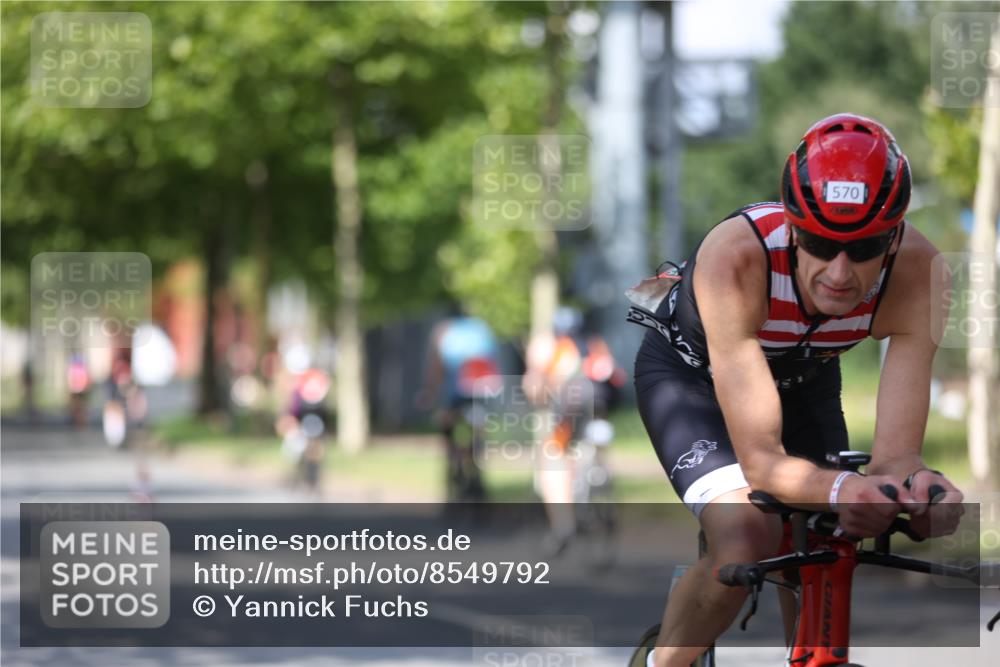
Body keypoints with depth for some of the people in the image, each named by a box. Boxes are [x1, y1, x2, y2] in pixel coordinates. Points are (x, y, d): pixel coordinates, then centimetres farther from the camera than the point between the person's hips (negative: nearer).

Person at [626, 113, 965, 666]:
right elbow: (760, 459, -43)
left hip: (802, 376, 4)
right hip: (690, 368, -4)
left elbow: (894, 454, -34)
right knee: (746, 546, -26)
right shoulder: (737, 257, -42)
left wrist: (917, 483, -58)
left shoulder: (916, 271, -33)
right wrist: (838, 489, -63)